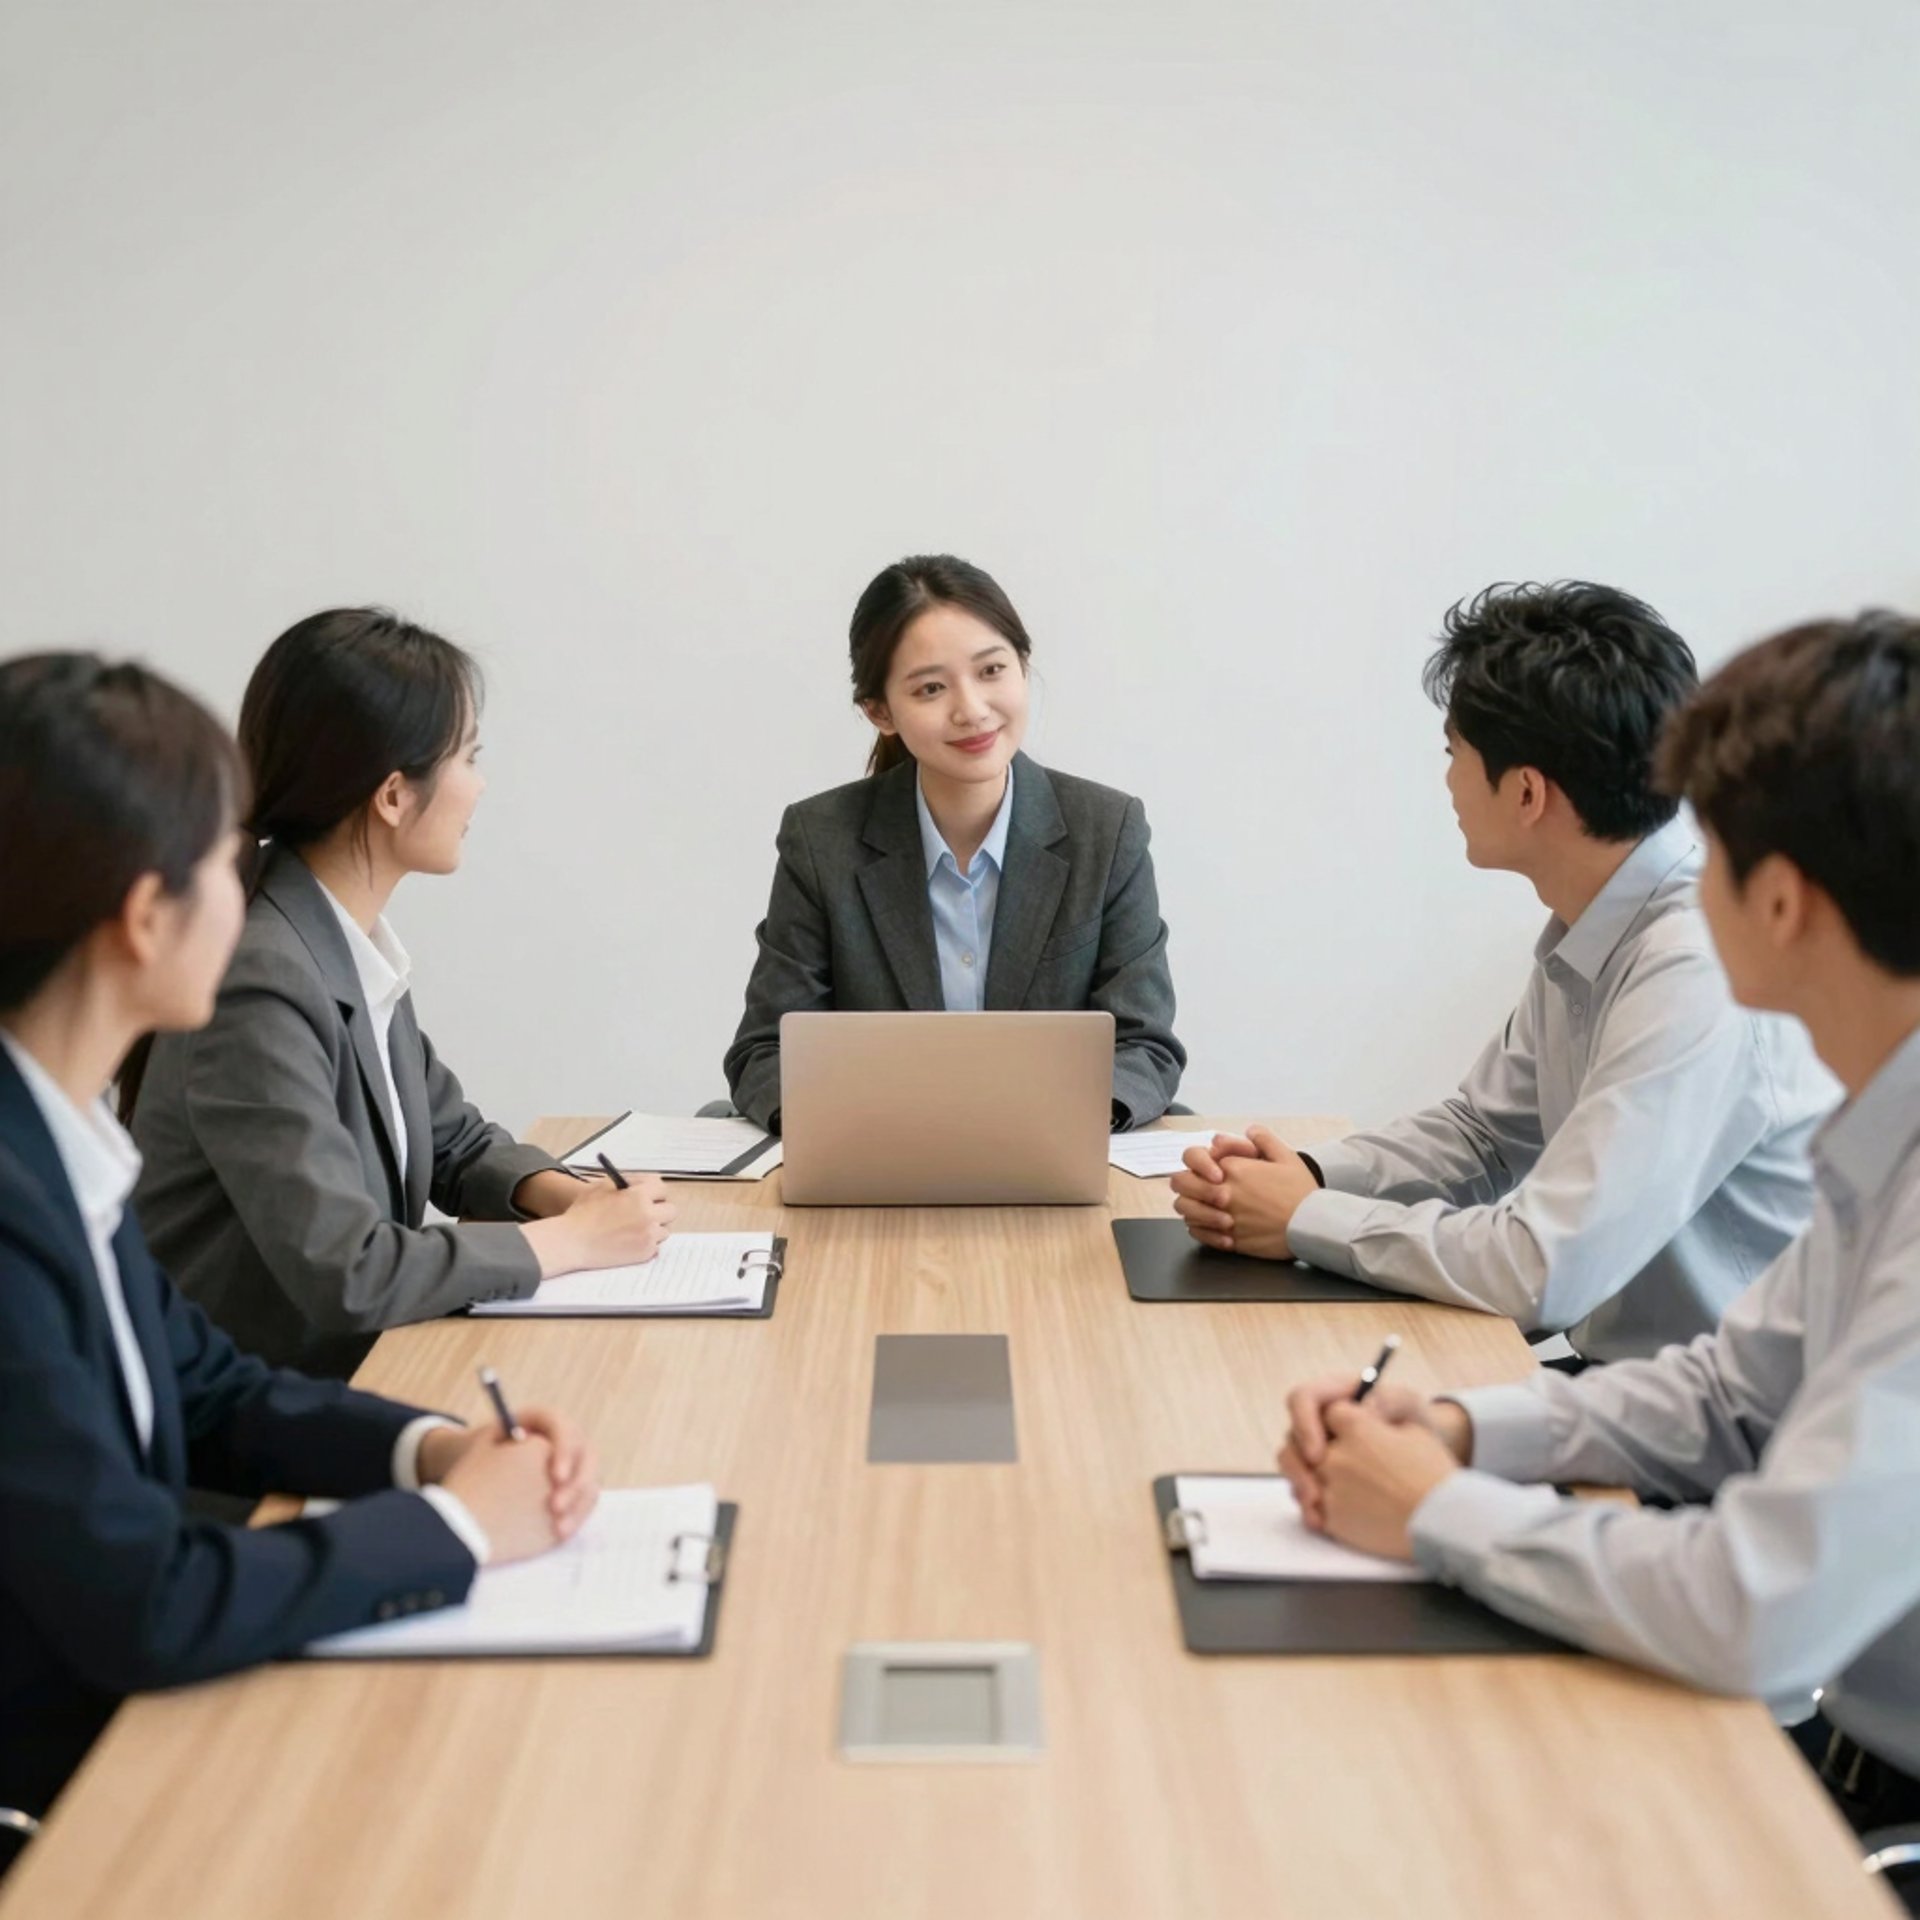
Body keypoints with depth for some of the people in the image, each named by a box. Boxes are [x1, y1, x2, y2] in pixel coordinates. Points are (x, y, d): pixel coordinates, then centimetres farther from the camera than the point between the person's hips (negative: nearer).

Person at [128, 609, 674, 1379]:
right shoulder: (257, 983, -23)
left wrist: (566, 1194, -4)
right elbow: (341, 1272, -25)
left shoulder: (360, 942, 2)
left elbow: (454, 1140, 14)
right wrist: (572, 1238, -15)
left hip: (352, 1376, 7)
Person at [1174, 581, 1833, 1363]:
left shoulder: (1699, 969, -24)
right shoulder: (1589, 931, 2)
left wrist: (1309, 1219, -13)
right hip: (1619, 1377, 7)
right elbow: (1481, 1132, 14)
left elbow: (1545, 1269, -26)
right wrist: (1305, 1175, -3)